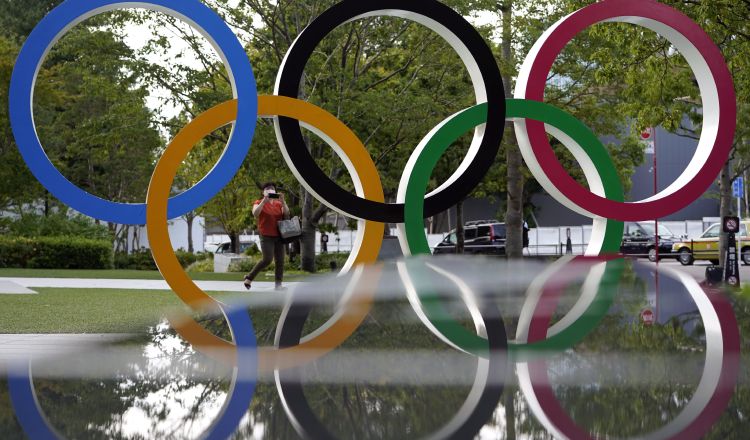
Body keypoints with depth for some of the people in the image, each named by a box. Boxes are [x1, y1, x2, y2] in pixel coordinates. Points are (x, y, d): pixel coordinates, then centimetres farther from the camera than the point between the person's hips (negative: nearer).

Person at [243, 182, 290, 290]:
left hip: (279, 236, 4)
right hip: (266, 237, -4)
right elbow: (255, 214, -17)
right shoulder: (259, 203, 2)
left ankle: (278, 285, 1)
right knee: (267, 260, -15)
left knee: (280, 261, -2)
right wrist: (264, 201, -25)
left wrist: (283, 201, -15)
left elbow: (286, 214, -2)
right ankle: (249, 278, 1)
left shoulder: (279, 204, 12)